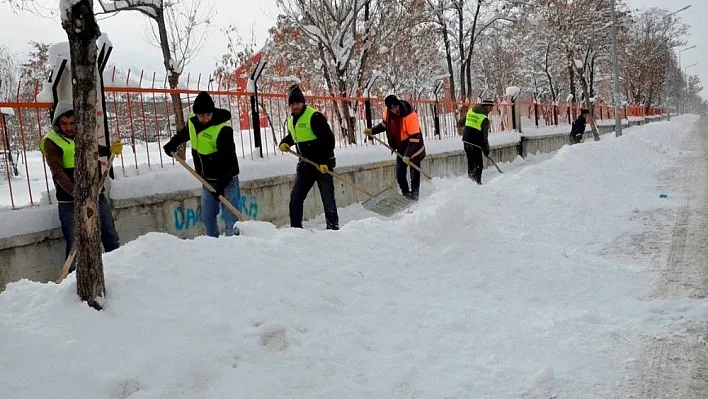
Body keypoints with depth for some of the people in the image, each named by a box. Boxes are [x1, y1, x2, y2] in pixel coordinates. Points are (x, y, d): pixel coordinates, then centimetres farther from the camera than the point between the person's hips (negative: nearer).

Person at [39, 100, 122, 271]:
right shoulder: (51, 141, -10)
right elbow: (58, 173, -21)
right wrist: (76, 193, -36)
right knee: (75, 245, -2)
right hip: (70, 201, -5)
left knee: (111, 239, 12)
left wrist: (110, 150, 6)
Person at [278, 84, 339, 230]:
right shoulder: (291, 120, 10)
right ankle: (296, 227, 16)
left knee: (327, 197, -4)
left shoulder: (314, 116, -15)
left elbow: (328, 139, -19)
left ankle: (333, 227, 7)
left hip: (322, 164, -8)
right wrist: (284, 143, 5)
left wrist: (324, 161, -25)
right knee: (295, 197, 7)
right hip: (305, 165, 8)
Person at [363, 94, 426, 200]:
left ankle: (414, 197, 14)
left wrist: (408, 155, -30)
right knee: (400, 175, 9)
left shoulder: (410, 115, -29)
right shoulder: (387, 113, -10)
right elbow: (385, 124, 15)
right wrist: (372, 131, 2)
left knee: (414, 175, 1)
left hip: (413, 148, -6)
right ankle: (406, 194, 27)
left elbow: (415, 137, -28)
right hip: (400, 148, 6)